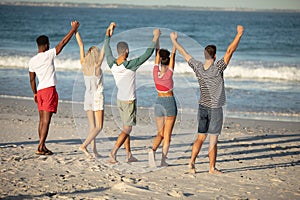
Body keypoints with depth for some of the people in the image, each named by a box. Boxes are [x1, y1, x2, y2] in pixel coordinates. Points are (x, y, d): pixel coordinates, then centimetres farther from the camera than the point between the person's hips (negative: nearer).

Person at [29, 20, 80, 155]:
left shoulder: (32, 61, 8)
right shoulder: (49, 55, -8)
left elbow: (32, 80, 14)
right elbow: (63, 42, -3)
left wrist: (35, 93, 26)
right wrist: (74, 29, 5)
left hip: (40, 91, 6)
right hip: (49, 89, -6)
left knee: (42, 120, 12)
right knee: (46, 120, -8)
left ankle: (42, 147, 15)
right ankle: (40, 148, -12)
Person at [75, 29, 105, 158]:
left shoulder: (83, 65, -1)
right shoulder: (97, 67, -13)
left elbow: (81, 45, 4)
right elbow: (104, 50, -12)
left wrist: (75, 30, 10)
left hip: (88, 97, 6)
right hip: (97, 97, -6)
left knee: (92, 126, 9)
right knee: (99, 127, -3)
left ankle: (94, 151, 5)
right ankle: (84, 145, -18)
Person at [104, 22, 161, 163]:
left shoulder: (112, 64, -7)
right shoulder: (130, 65, -22)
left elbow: (107, 51, 12)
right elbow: (147, 54, -18)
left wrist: (108, 33, 20)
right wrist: (155, 38, -8)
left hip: (119, 100, 6)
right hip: (129, 101, -6)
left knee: (126, 127, 15)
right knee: (127, 129, -3)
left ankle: (129, 155, 20)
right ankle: (114, 152, -16)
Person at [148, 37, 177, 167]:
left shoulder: (156, 72, -3)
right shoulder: (169, 73, -12)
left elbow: (157, 53, 5)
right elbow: (173, 55, -6)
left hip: (158, 103, 4)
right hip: (170, 103, -4)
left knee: (160, 134, 12)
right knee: (167, 135, 4)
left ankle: (153, 150, -15)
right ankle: (163, 160, 0)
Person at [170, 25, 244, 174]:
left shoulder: (198, 67, -4)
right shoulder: (217, 69, -17)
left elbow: (184, 53, 8)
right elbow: (230, 51, -19)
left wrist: (174, 41, 20)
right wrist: (239, 34, -16)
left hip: (202, 107, 5)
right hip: (215, 109, -5)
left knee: (200, 137, 12)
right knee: (213, 140, 2)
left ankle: (192, 161, 2)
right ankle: (212, 168, 7)